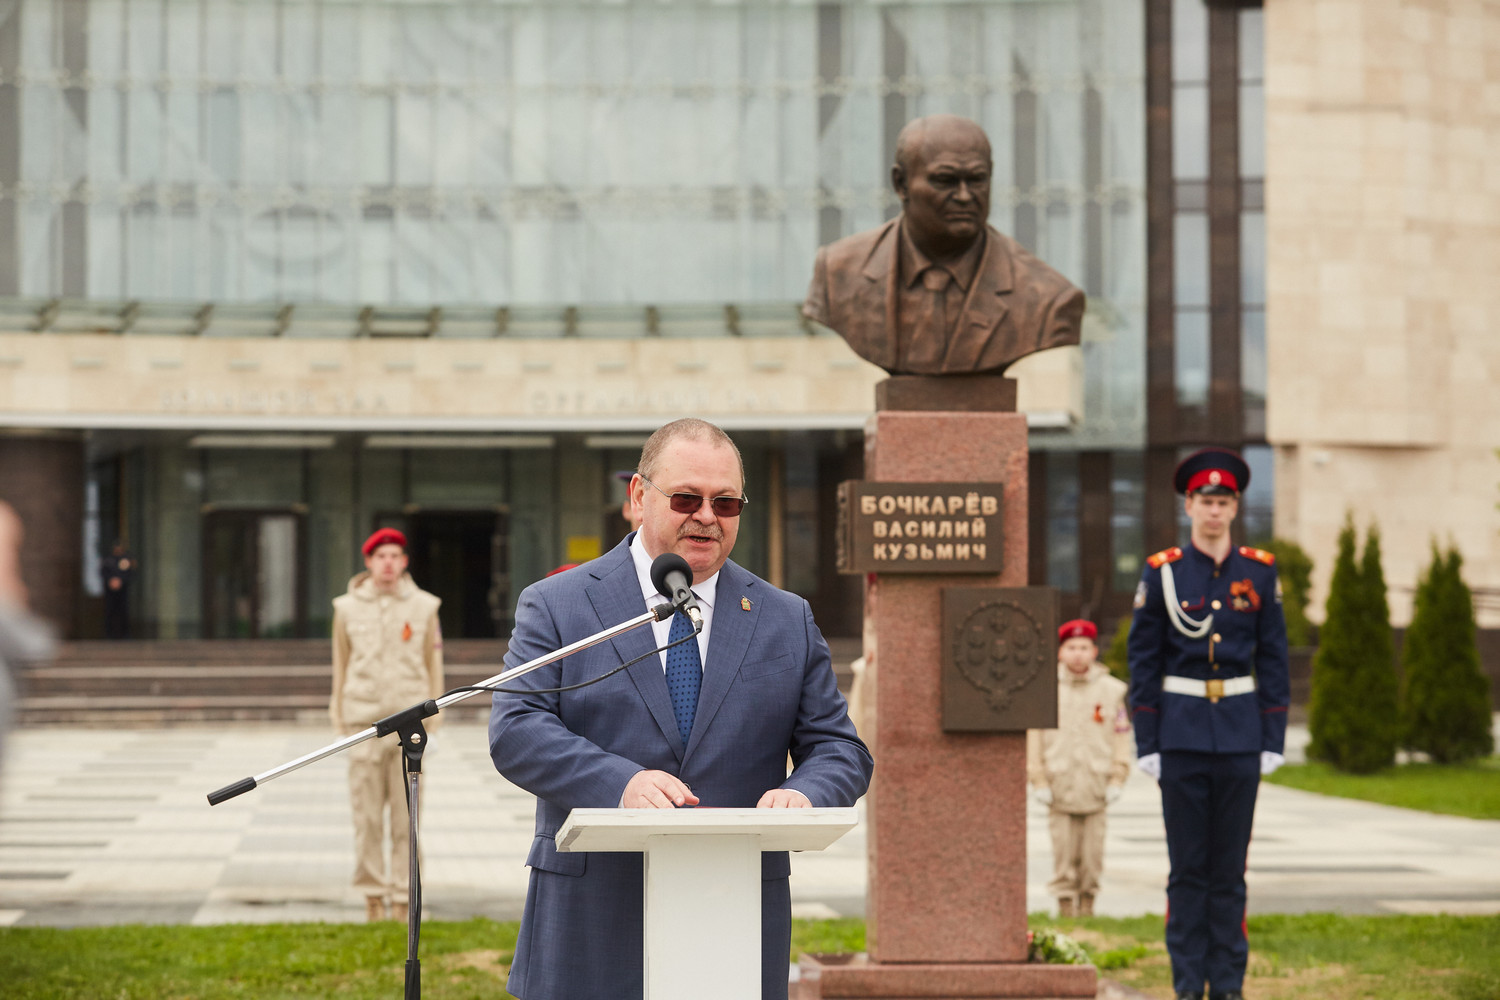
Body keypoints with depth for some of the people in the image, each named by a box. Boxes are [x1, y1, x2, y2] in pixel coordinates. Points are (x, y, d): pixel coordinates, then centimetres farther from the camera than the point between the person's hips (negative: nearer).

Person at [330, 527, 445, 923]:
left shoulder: (423, 607, 2)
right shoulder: (348, 609, 2)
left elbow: (434, 667, 8)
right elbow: (340, 667, 10)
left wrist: (432, 725, 5)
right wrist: (339, 724, 9)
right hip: (364, 723, 0)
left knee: (406, 816, -1)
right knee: (367, 816, 1)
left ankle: (402, 901, 4)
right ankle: (372, 898, 11)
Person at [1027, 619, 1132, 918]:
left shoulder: (1111, 690, 7)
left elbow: (1121, 736, 8)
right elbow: (1033, 737, 4)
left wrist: (1117, 780, 1)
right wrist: (1038, 781, -1)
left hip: (1096, 791, 1)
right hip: (1059, 790, -1)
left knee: (1092, 855, 3)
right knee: (1063, 853, -1)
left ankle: (1087, 901, 15)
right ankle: (1065, 903, 7)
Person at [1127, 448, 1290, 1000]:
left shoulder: (1259, 571, 5)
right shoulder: (1162, 572, 0)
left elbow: (1273, 659, 7)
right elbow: (1143, 661, 1)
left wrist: (1273, 740, 2)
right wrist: (1147, 743, -3)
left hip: (1240, 735, 1)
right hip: (1181, 734, -1)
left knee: (1230, 868, 4)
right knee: (1187, 868, 1)